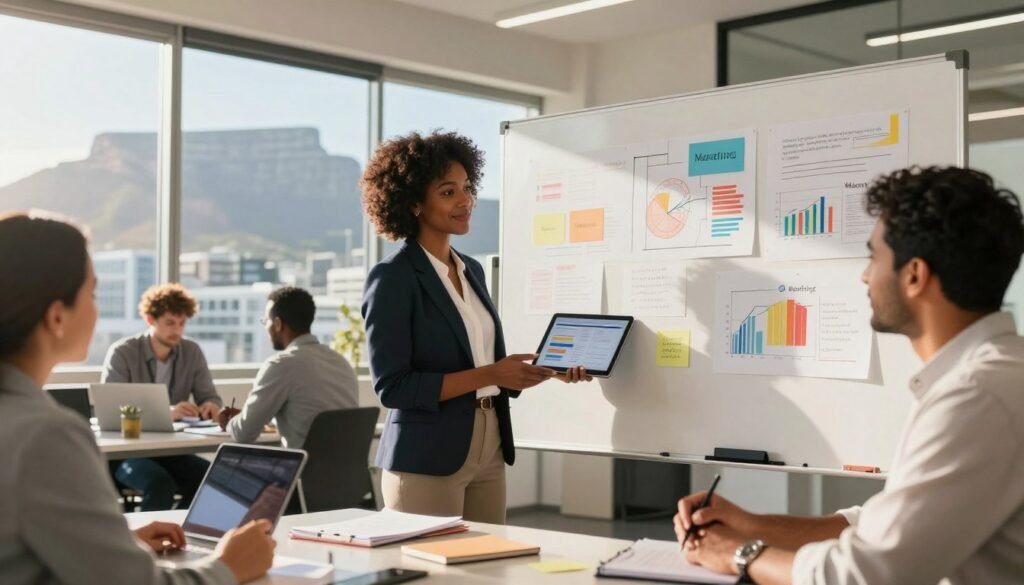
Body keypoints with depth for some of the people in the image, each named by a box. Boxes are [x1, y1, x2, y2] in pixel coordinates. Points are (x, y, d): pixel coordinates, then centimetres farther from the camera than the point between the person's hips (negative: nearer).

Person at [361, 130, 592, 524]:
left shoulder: (472, 270, 12)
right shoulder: (393, 279, -11)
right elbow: (392, 387, -17)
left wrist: (547, 371, 2)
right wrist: (488, 375, -20)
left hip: (489, 453, 7)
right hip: (427, 460, -7)